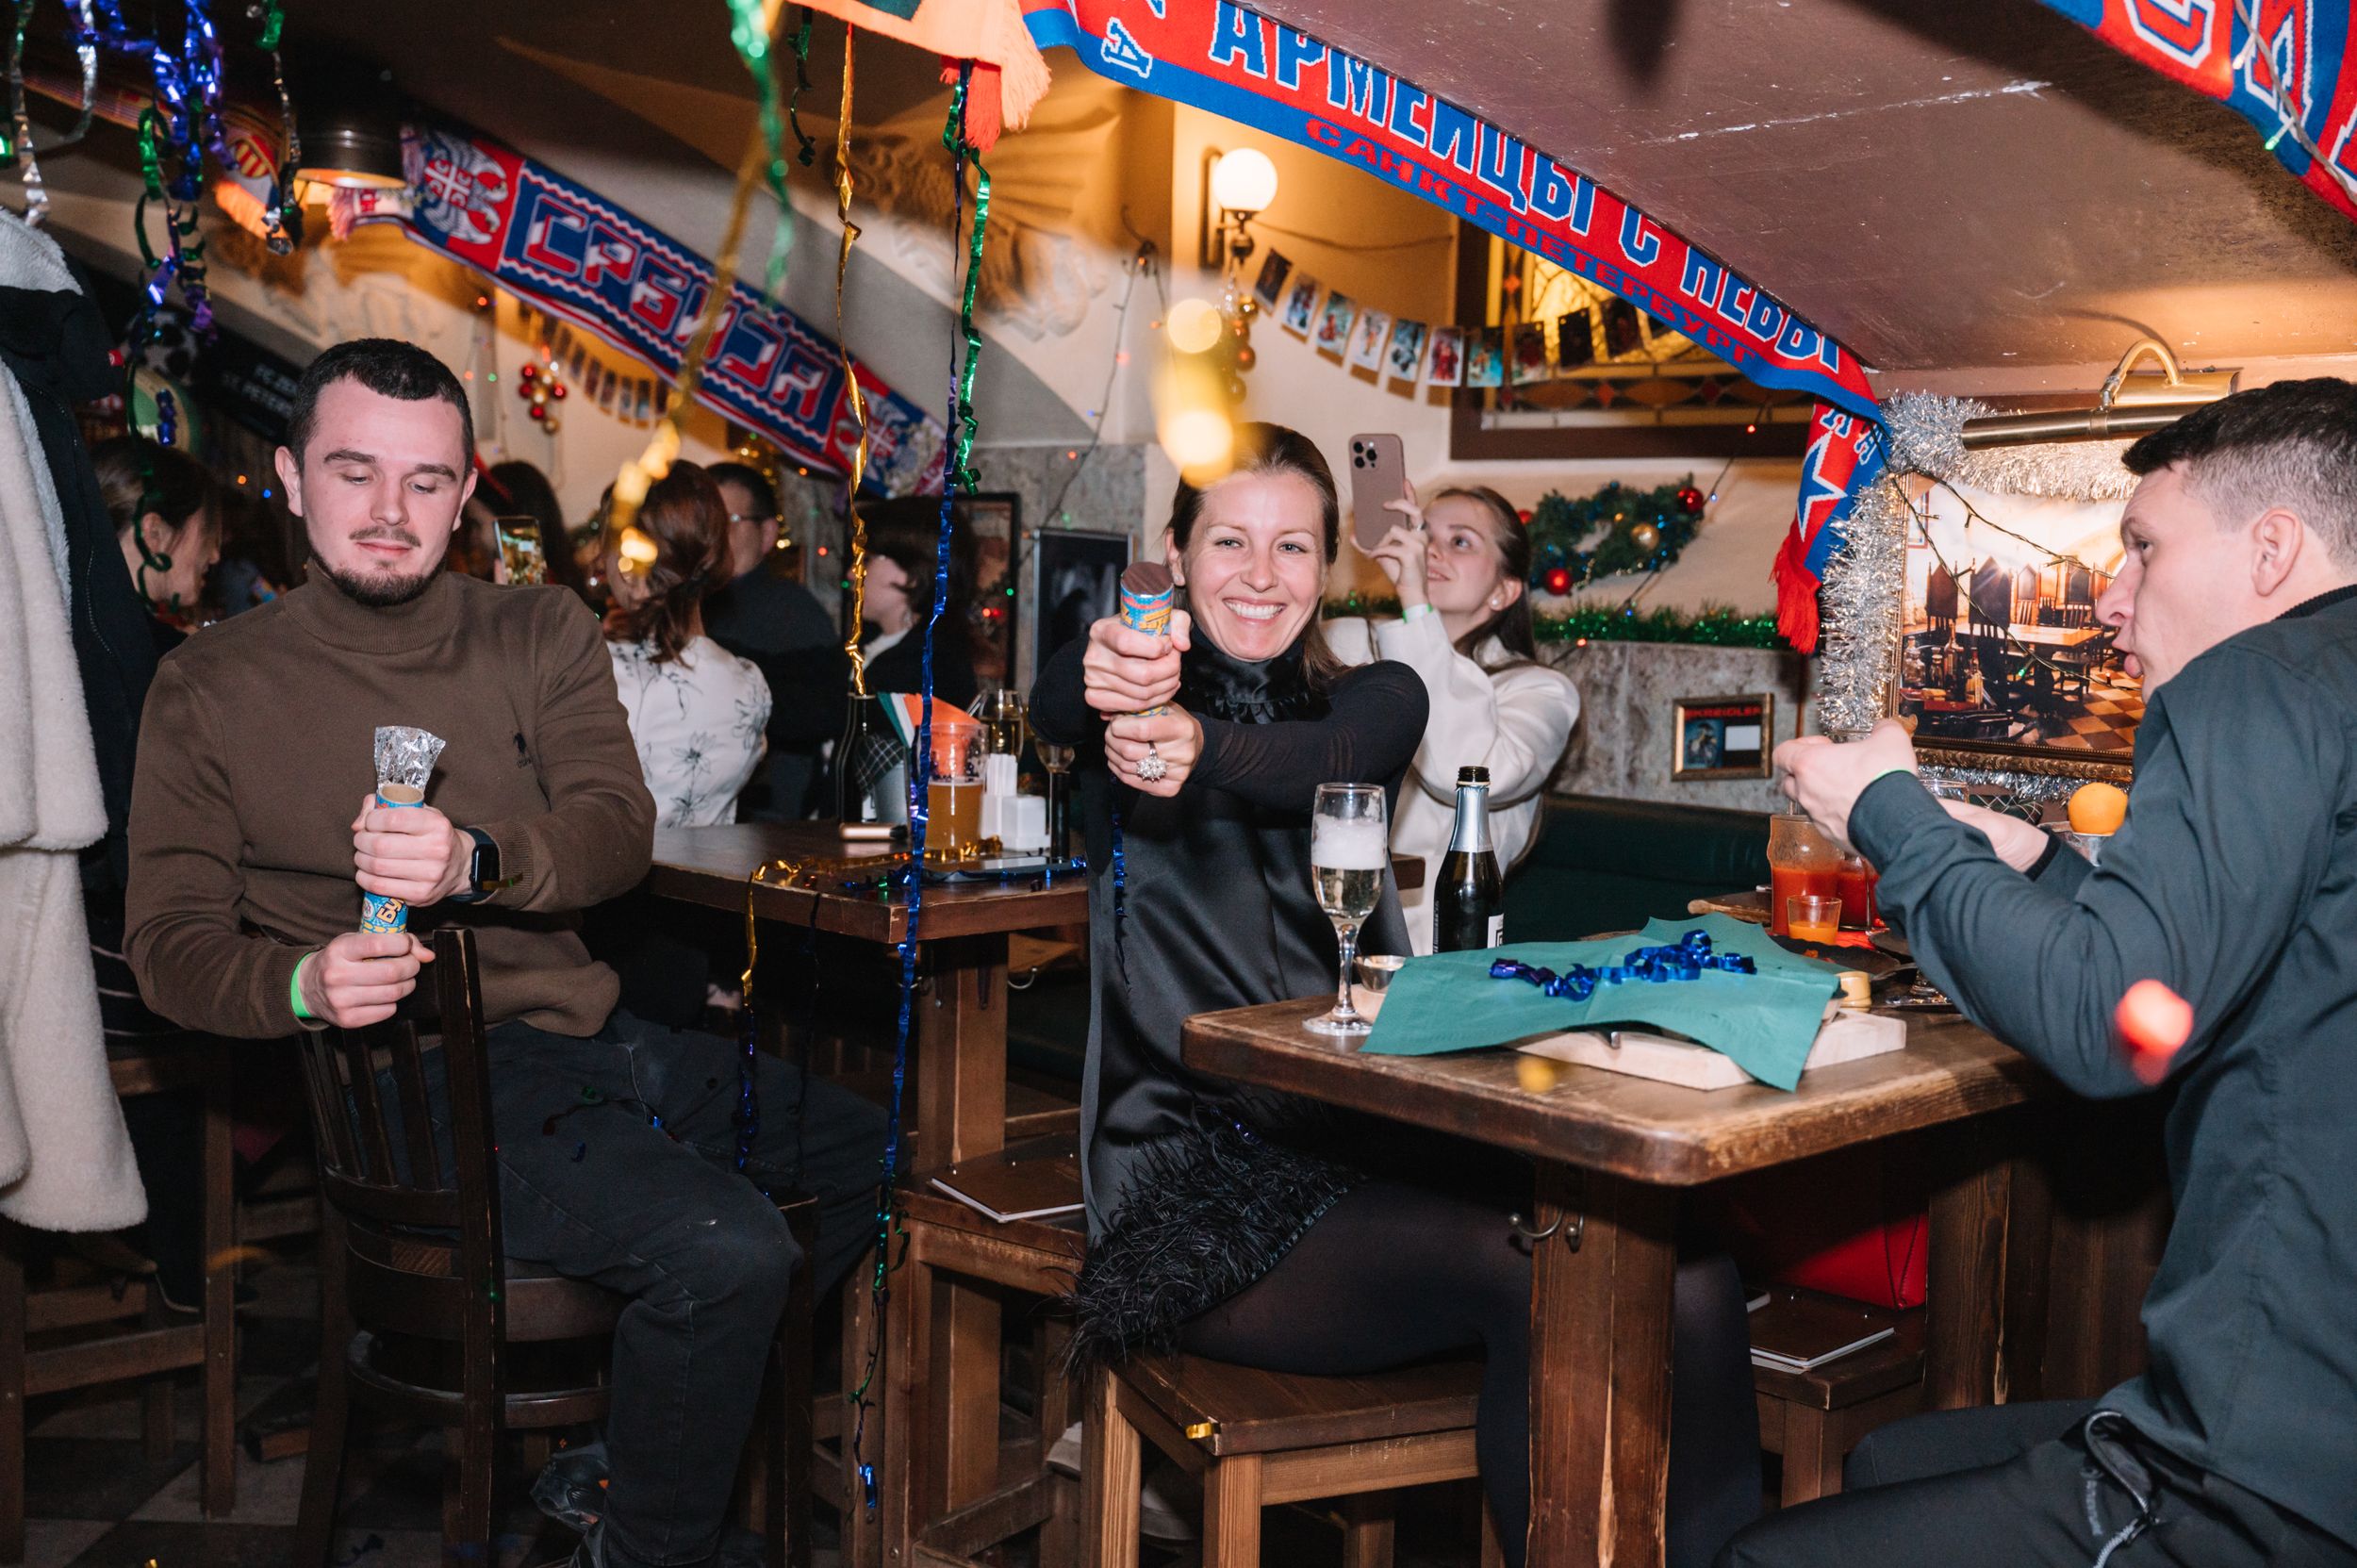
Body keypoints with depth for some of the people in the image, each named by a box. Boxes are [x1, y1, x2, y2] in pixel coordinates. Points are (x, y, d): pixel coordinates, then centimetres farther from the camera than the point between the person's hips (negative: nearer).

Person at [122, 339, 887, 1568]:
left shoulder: (541, 635, 10)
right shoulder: (210, 687, 2)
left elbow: (619, 833, -5)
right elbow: (168, 939, -1)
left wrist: (477, 860, -27)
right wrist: (302, 984, -24)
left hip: (585, 1039, 6)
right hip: (416, 1082, -6)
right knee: (725, 1249, -27)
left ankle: (672, 1434, 21)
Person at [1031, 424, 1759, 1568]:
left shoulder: (1374, 697, 13)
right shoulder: (1140, 701, 9)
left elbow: (1322, 764, -13)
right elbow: (1055, 706, -18)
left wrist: (1200, 748, -38)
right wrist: (1102, 678, -45)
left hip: (1367, 1139, 3)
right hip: (1196, 1169, -3)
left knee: (1686, 1275, -24)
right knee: (1535, 1276, -29)